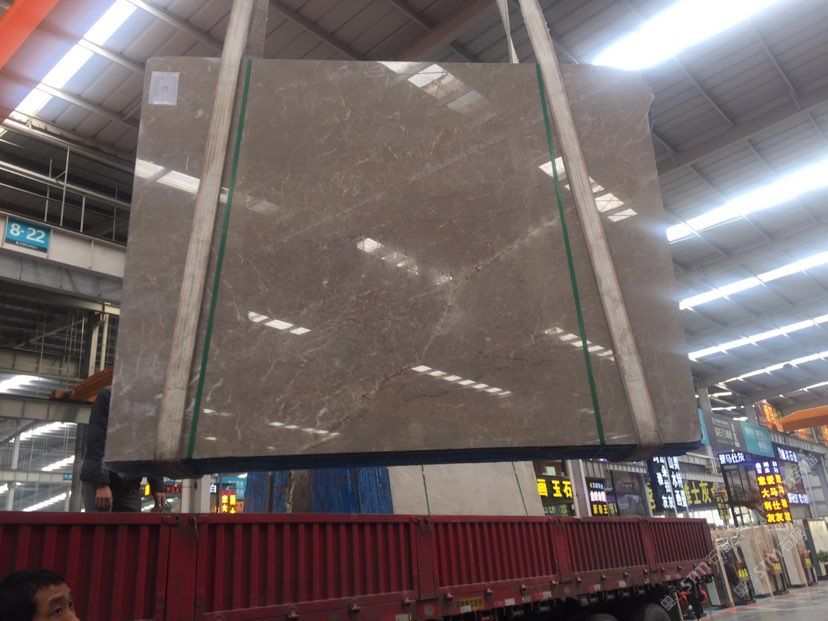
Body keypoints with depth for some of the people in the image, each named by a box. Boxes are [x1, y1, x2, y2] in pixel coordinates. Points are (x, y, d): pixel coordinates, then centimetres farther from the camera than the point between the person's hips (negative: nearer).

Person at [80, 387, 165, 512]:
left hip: (130, 486, 4)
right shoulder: (108, 396, -4)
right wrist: (101, 483, -20)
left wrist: (157, 486, -3)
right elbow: (95, 442, -12)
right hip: (97, 480, -4)